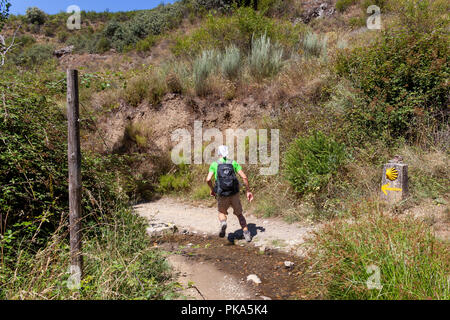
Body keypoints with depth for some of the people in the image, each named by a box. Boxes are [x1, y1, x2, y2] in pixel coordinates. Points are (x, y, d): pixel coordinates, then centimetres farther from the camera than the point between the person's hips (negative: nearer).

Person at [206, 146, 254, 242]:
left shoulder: (214, 164, 3)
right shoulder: (233, 163, 7)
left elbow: (208, 179, -9)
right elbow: (244, 177, -2)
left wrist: (212, 189, 10)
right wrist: (248, 191, 6)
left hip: (222, 195, -1)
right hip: (234, 194, 1)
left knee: (222, 213, 23)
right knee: (239, 214, 21)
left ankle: (223, 223, -9)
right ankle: (246, 234, 9)